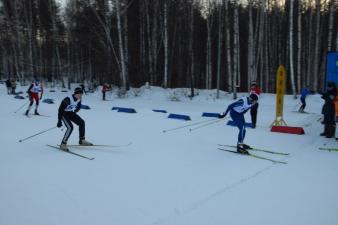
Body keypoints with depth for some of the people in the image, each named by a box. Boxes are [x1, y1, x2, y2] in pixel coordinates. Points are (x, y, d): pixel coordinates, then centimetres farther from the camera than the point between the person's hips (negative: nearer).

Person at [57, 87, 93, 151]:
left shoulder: (79, 100, -8)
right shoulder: (68, 99, -30)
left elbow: (78, 108, 13)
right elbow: (60, 109, -26)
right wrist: (59, 121, -25)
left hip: (71, 113, 7)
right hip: (64, 113, -7)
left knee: (81, 122, -2)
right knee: (70, 127, -22)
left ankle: (82, 140, 9)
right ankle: (63, 144, -10)